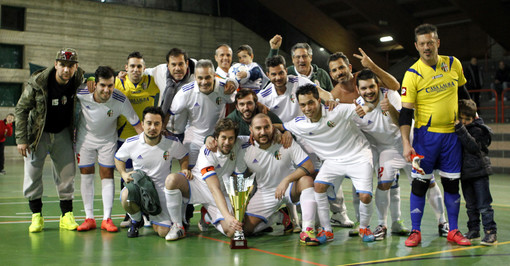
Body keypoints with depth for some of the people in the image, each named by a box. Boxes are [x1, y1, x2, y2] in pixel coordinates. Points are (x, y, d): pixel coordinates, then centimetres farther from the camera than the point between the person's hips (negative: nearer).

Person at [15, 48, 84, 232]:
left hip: (63, 134, 3)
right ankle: (36, 216, 8)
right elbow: (21, 109, -13)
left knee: (67, 172, 1)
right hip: (37, 133, -2)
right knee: (33, 172, -4)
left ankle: (67, 215, 10)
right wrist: (21, 139, -15)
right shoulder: (37, 82, -22)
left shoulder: (79, 80, -13)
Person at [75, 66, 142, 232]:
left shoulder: (120, 101, -30)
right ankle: (89, 218, 12)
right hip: (85, 137, 1)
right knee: (86, 176, 4)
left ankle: (107, 219, 3)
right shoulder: (81, 94, -28)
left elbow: (137, 125, -20)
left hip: (108, 139, -1)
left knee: (107, 176, -4)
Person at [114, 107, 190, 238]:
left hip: (162, 189, 0)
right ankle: (136, 220, 1)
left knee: (163, 232, -10)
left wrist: (184, 169, -7)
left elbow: (183, 156, 12)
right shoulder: (131, 143, -8)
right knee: (126, 196, -38)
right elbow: (118, 157, 13)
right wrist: (123, 173, -5)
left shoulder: (173, 143, -9)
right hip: (139, 184, 0)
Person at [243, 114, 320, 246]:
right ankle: (280, 217, 14)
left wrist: (286, 180, -34)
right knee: (245, 228, -12)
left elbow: (309, 167, -22)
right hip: (265, 194, 2)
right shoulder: (246, 152, -10)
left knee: (306, 179, -35)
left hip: (290, 188, -2)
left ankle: (308, 230, -37)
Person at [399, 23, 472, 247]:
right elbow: (405, 112, -12)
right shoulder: (412, 75, -10)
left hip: (452, 133, 3)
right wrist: (406, 143, -20)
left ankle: (453, 231, 19)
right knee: (419, 182, -2)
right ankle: (415, 231, 10)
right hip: (426, 134, -3)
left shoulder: (453, 64, 1)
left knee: (452, 183, 7)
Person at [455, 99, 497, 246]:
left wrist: (461, 129, -29)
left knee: (484, 205, -6)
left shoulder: (478, 130, -10)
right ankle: (474, 230, 23)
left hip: (479, 172, -6)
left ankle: (491, 232, -1)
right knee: (470, 205, 14)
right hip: (465, 173, 6)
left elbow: (474, 147, -26)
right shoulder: (457, 129, 8)